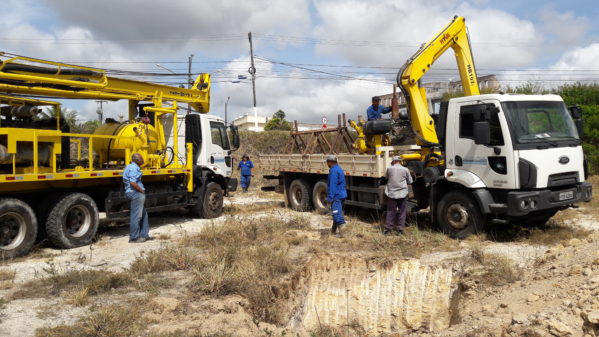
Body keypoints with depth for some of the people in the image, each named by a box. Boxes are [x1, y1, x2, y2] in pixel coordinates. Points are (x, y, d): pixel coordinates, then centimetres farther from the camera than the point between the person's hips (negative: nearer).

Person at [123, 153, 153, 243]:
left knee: (143, 214, 17)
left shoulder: (130, 167, 17)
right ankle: (134, 237, 4)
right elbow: (133, 182, -26)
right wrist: (142, 190, -14)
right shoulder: (134, 168, -16)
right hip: (136, 193, -11)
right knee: (136, 216, -3)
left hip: (138, 194, 11)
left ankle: (144, 235, 23)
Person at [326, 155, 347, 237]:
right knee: (336, 213, 17)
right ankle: (333, 230, 28)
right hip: (342, 195, 10)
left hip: (336, 196, -10)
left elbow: (332, 185, -20)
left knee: (337, 214, -8)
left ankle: (340, 232, -10)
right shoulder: (339, 169, 16)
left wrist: (330, 197, -18)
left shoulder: (333, 171, -15)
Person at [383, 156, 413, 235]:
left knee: (391, 212, 8)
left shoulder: (389, 169, -3)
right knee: (402, 212, 9)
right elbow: (410, 181, 7)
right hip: (402, 194, -1)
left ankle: (388, 228, 9)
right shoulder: (405, 170, -4)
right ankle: (400, 228, 11)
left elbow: (386, 177, 17)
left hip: (391, 193, 1)